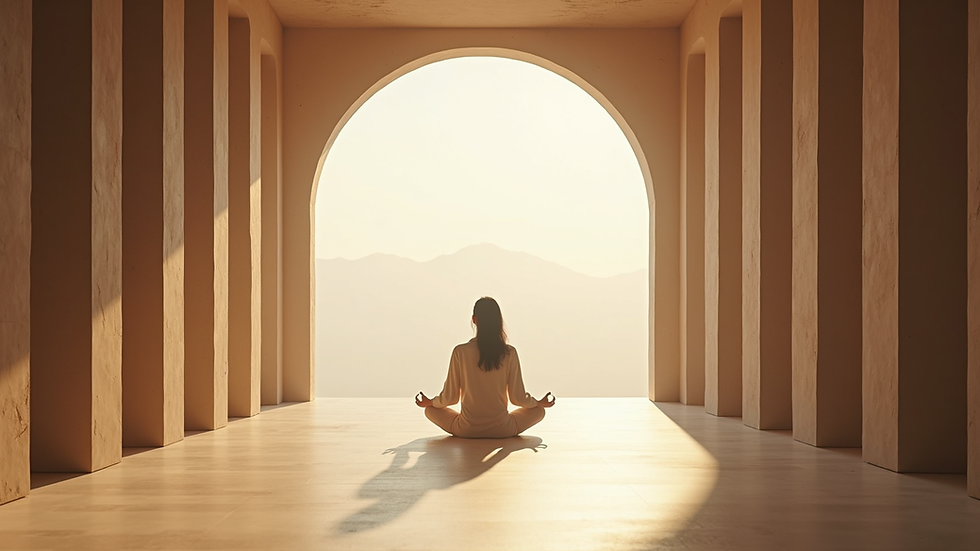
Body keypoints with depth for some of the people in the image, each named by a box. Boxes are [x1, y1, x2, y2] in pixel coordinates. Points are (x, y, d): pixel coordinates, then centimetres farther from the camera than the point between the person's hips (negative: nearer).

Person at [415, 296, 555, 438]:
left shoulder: (460, 352, -10)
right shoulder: (509, 353, -9)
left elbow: (450, 397, -3)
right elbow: (518, 398, -3)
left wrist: (429, 402, 19)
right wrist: (540, 403, 18)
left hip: (467, 431, -1)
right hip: (502, 430, 1)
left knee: (431, 410, 25)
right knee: (538, 410, 25)